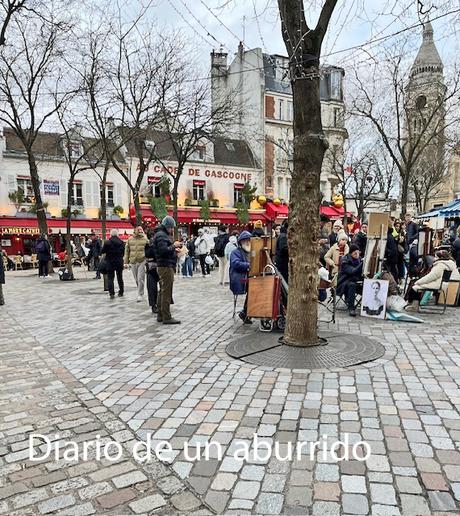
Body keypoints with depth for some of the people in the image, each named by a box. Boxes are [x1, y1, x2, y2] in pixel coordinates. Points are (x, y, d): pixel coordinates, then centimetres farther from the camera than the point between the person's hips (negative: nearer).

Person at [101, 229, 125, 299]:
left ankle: (111, 293, -5)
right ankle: (121, 292, 21)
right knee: (120, 278, 14)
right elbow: (123, 252, 4)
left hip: (110, 262, -3)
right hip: (119, 262, 3)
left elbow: (102, 252, -5)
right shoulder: (122, 242, -3)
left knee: (110, 278, 2)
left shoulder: (107, 242, -12)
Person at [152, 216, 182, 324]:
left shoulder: (163, 235, 20)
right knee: (167, 292, -8)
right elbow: (163, 250, -24)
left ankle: (161, 315, 21)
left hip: (164, 266, 11)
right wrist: (173, 245, -13)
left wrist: (174, 250, 9)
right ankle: (166, 317, -5)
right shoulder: (161, 236, -12)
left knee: (162, 291, 14)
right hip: (166, 266, -11)